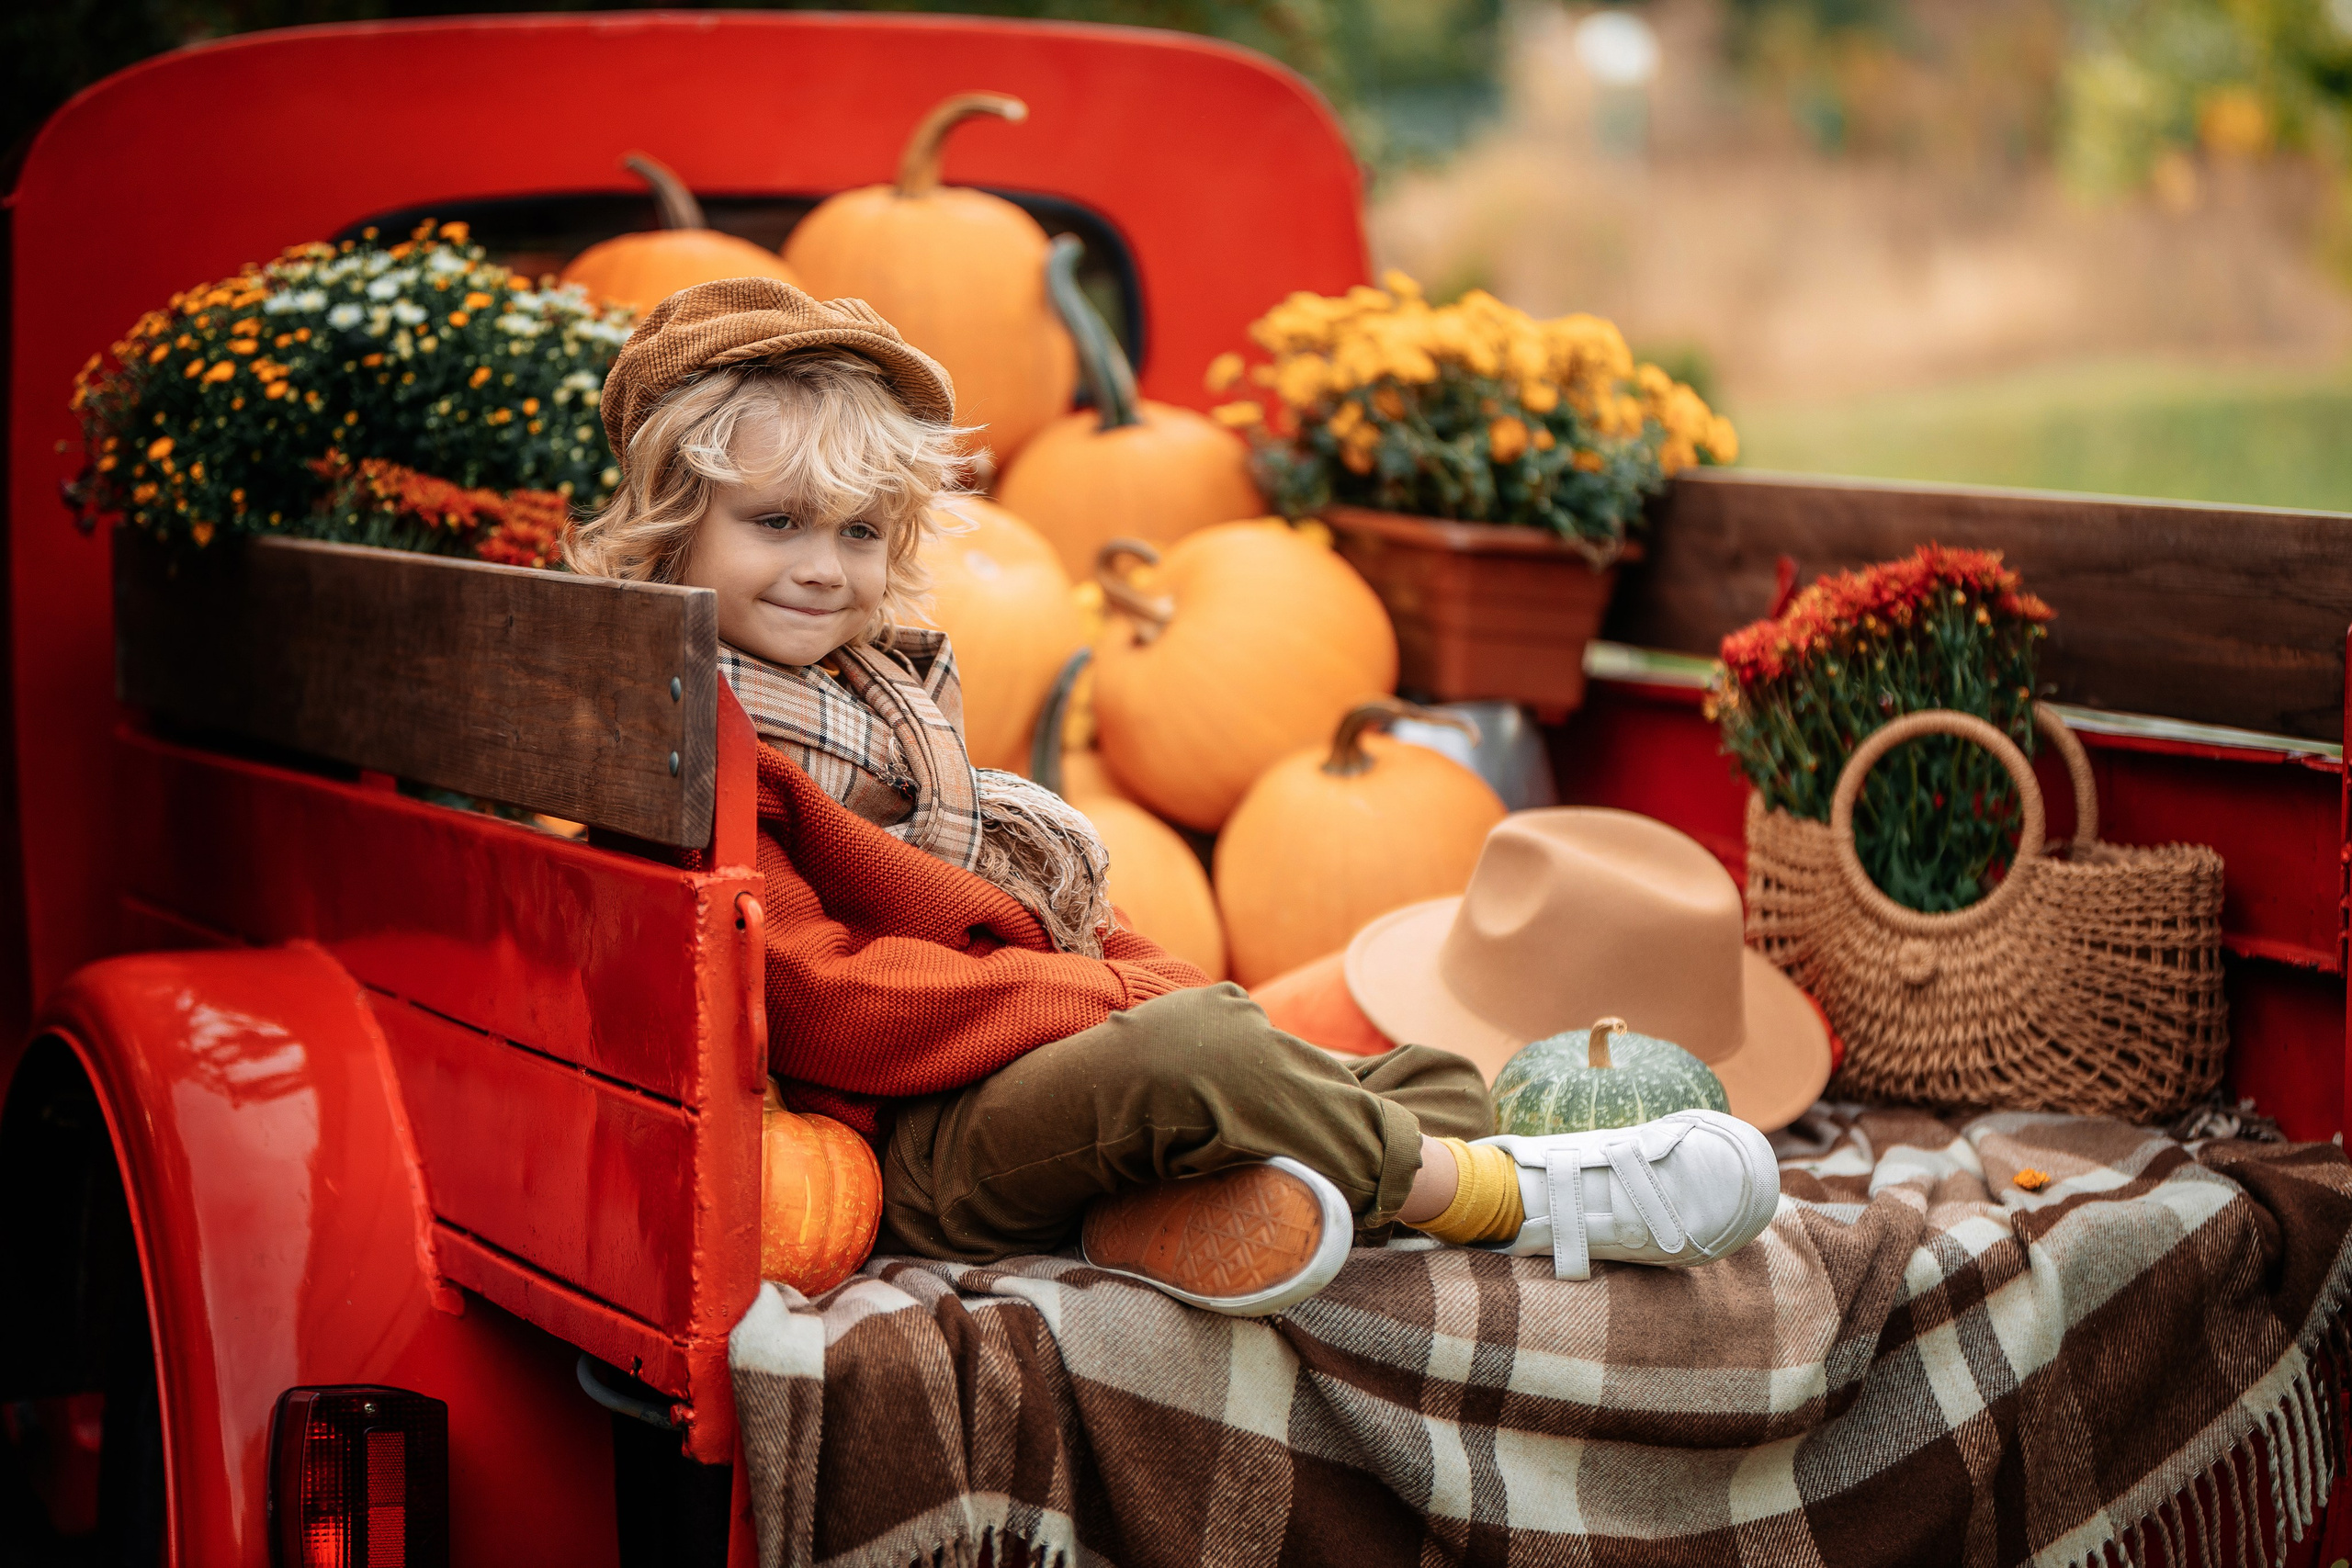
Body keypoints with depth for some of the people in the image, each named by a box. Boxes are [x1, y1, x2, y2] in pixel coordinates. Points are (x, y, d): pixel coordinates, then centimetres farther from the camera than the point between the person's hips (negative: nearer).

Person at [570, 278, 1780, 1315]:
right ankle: (1506, 1199, -19)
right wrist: (1115, 998, -20)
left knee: (1434, 1081, 0)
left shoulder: (884, 698, 23)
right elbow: (816, 1002, -20)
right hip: (907, 1147, -10)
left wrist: (1157, 982, 0)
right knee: (1190, 1046, -37)